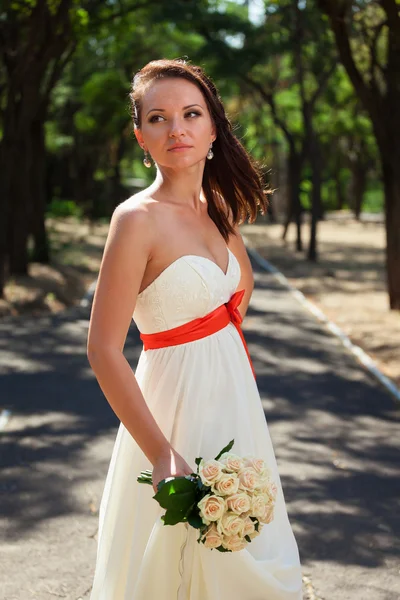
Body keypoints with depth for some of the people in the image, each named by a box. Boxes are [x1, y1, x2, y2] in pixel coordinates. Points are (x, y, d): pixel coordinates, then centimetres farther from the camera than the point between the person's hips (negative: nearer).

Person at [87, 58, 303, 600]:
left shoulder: (218, 208, 4)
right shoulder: (138, 219, -18)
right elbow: (104, 352, -21)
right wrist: (162, 454, -26)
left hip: (234, 394, 8)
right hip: (178, 405, -8)